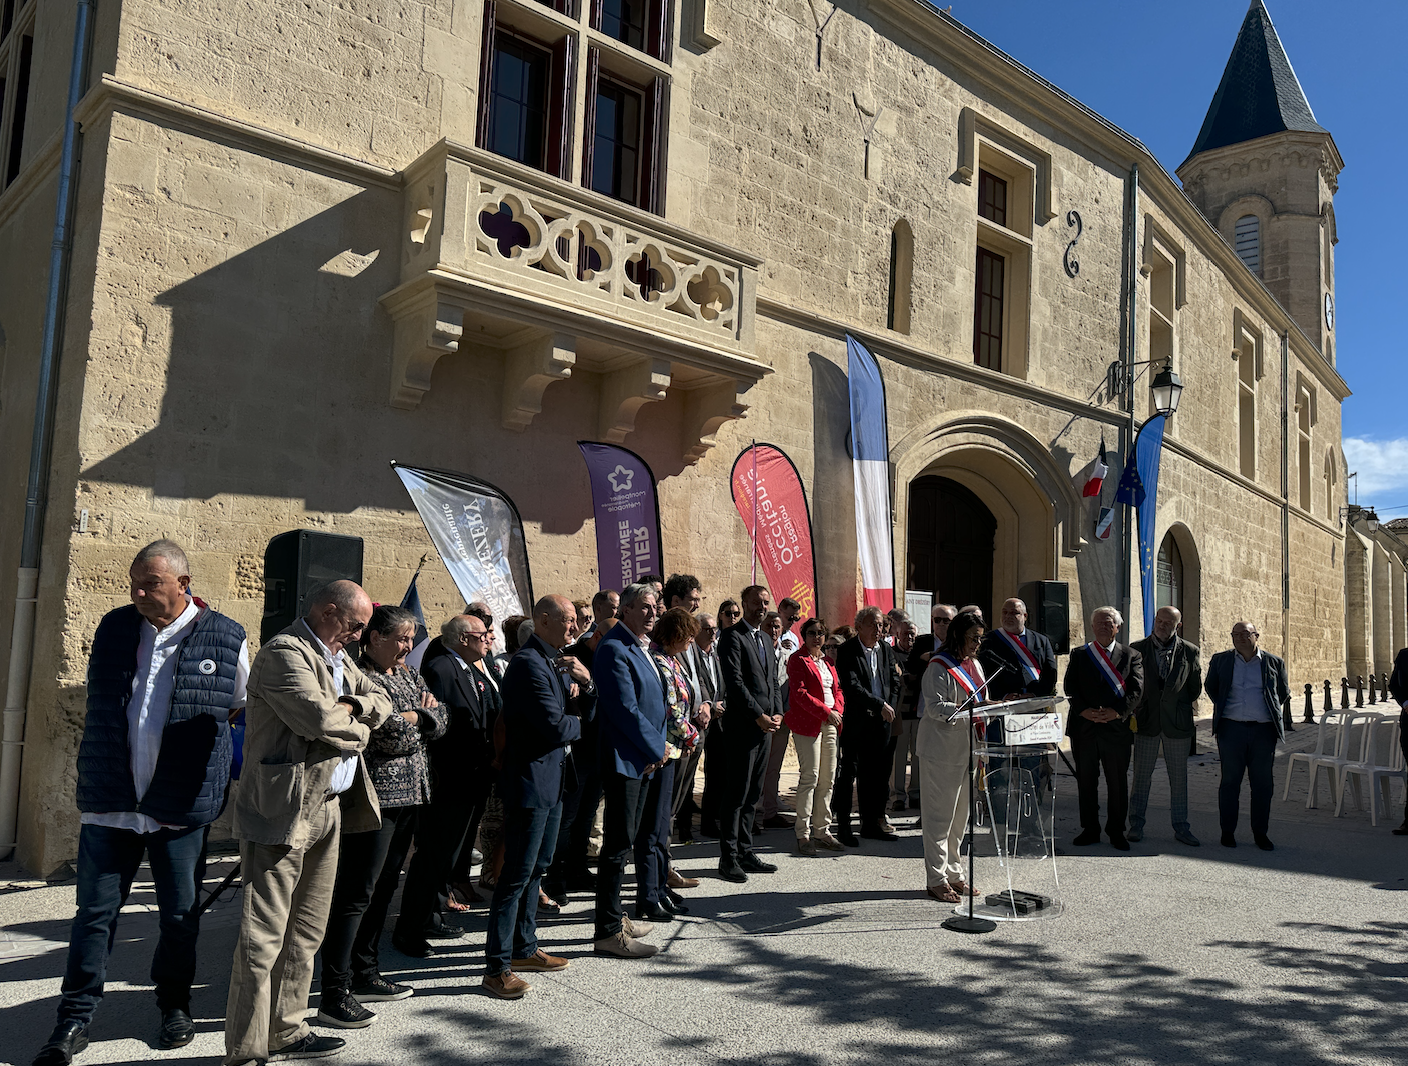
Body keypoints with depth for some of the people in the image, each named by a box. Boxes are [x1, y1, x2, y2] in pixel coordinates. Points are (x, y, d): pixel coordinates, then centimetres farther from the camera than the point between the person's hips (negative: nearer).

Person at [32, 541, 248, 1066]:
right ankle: (74, 1019, 21)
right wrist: (92, 776, 17)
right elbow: (96, 706, 18)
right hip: (109, 802, 2)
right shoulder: (114, 628, 4)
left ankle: (175, 1005, 30)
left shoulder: (226, 639, -5)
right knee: (95, 912, 6)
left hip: (181, 806, -2)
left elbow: (244, 705, 11)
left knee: (180, 914, 10)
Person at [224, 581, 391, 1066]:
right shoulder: (284, 653, -14)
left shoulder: (337, 657, 17)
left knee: (305, 933, 17)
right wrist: (358, 730, -5)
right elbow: (319, 719, -25)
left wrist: (351, 706, -5)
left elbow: (381, 702, 17)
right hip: (283, 812, -10)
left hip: (327, 809, 10)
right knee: (263, 936, -2)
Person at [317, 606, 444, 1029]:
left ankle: (365, 975, 27)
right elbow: (392, 737, -19)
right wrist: (420, 718, -1)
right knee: (356, 893, -6)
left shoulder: (408, 675, 16)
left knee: (383, 887, 15)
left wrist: (414, 718, -9)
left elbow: (439, 723, 10)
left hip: (409, 793, 9)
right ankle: (334, 995, 0)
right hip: (375, 796, -9)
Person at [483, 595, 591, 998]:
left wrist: (584, 681, -4)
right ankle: (497, 967, 4)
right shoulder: (528, 663, -20)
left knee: (537, 868, 19)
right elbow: (555, 726, -24)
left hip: (552, 780, 10)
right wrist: (582, 724, -4)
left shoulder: (555, 661, 13)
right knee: (517, 874, -4)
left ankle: (524, 949, 32)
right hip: (531, 780, -10)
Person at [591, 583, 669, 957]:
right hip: (623, 760, -10)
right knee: (618, 845, -4)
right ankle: (608, 933, 3)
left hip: (642, 760, 10)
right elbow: (625, 709, -21)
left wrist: (656, 748, 7)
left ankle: (612, 917, 28)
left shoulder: (639, 648, 16)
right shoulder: (614, 649, -16)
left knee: (624, 842, 17)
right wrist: (656, 748, -12)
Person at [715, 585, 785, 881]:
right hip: (741, 726, -8)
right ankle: (728, 859, 3)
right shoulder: (732, 636, -7)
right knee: (736, 793, -4)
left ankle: (745, 853, 20)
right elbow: (735, 682, -15)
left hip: (765, 725, 8)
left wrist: (778, 713, 4)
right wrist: (759, 716, -16)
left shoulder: (765, 638, 19)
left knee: (752, 795, 12)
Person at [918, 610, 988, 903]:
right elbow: (936, 707, -20)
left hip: (966, 747, 9)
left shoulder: (974, 664, 15)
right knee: (940, 814, -3)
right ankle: (935, 880, 4)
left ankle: (953, 873, 25)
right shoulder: (939, 666, -12)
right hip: (941, 749, -9)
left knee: (960, 813, 14)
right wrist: (971, 708, -29)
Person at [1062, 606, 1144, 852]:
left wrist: (1117, 711, -17)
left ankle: (1116, 832, 17)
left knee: (1118, 782, 5)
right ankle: (1090, 830, 19)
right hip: (1084, 727, 1)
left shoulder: (1131, 655, 7)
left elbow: (1137, 688, -3)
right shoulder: (1079, 655, 10)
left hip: (1117, 727, -1)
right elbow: (1070, 687, 2)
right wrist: (1084, 710, -14)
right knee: (1086, 780, 7)